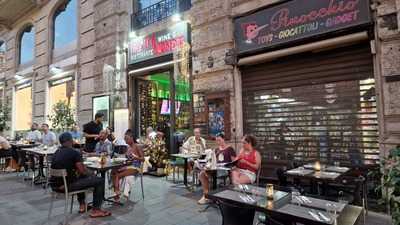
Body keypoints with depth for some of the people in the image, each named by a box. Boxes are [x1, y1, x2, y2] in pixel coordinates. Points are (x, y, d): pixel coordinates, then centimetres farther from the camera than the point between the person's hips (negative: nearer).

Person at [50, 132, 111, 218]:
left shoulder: (57, 152, 10)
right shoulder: (74, 153, -15)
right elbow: (83, 171, -14)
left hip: (54, 185, 9)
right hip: (66, 186, -9)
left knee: (79, 178, 35)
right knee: (100, 181, -1)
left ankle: (82, 205, 38)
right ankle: (96, 210, 4)